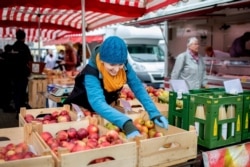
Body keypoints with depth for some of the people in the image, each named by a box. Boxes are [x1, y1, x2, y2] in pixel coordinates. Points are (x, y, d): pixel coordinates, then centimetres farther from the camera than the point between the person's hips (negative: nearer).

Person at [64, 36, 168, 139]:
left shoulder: (124, 66, -21)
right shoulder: (91, 73, -36)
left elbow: (138, 87, -22)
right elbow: (97, 103, -49)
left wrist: (154, 113, -36)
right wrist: (126, 124, -62)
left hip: (107, 109, 4)